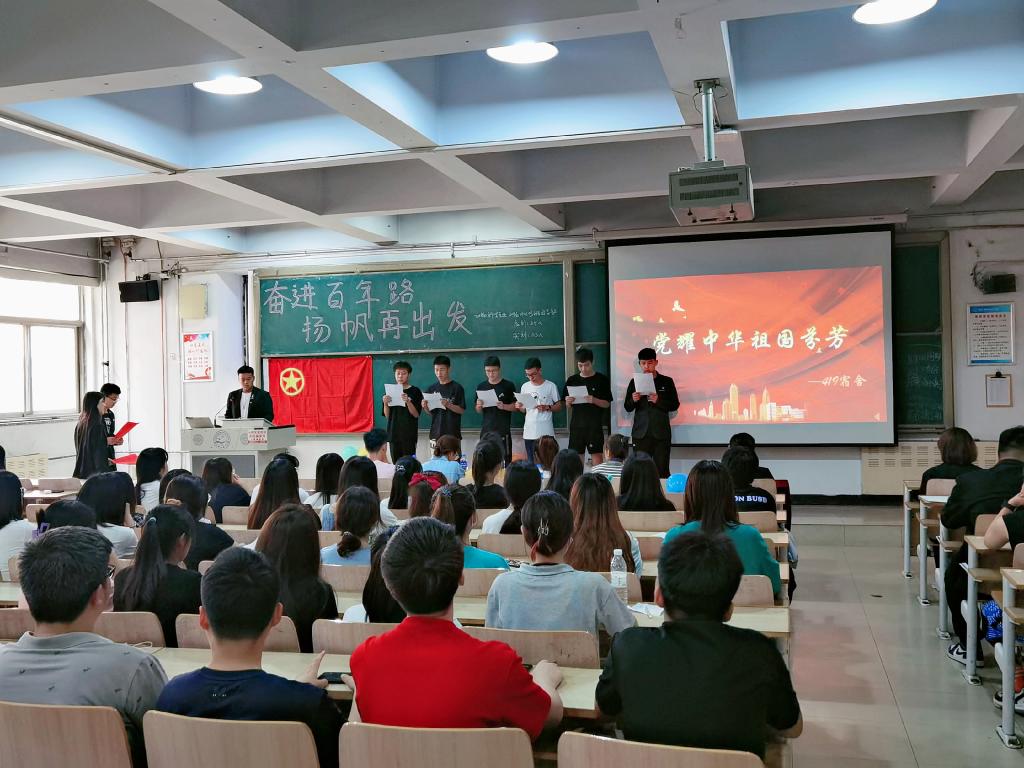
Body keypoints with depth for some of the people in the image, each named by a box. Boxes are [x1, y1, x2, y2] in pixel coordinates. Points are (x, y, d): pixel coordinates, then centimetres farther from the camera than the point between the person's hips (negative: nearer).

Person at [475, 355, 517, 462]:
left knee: (504, 460, -8)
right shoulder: (481, 386, 10)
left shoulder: (508, 386, -1)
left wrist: (504, 406, -16)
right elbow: (479, 411, 16)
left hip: (503, 430, -3)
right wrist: (479, 406, -7)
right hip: (486, 429, 3)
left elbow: (515, 406, 2)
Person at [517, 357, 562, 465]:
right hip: (529, 433, 4)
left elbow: (559, 406, 3)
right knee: (531, 464, 8)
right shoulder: (525, 387, 10)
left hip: (546, 433, -4)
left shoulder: (551, 386, -1)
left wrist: (547, 407, -15)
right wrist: (519, 407, -6)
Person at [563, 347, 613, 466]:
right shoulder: (572, 380, 8)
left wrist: (594, 400, -18)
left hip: (595, 425, -3)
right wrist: (568, 402, -10)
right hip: (576, 425, 3)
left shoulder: (601, 379, 0)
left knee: (597, 454, -2)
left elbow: (607, 404, 0)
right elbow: (567, 405, 12)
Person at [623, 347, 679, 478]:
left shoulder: (666, 382, 7)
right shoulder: (634, 382, 10)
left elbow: (675, 405, 4)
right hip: (641, 433, 1)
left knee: (662, 471, -4)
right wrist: (633, 400, -12)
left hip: (661, 433, -1)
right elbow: (627, 408, 10)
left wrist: (659, 401, -12)